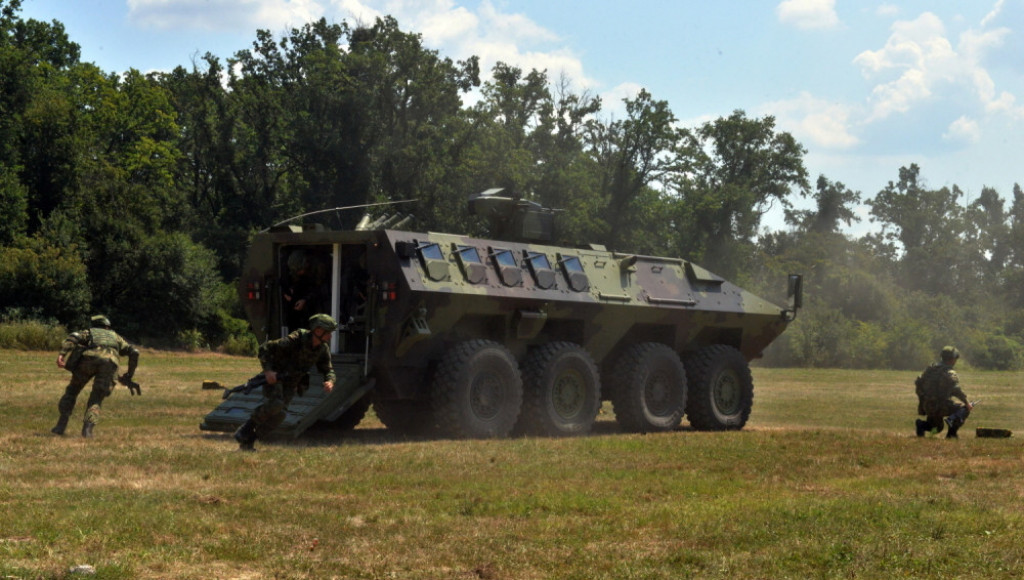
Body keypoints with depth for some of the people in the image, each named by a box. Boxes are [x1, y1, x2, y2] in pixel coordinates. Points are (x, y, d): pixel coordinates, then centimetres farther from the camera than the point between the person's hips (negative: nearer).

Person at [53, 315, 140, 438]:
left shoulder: (89, 332, 34)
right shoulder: (115, 336, 39)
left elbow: (73, 337, 11)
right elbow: (134, 352, 27)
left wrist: (62, 354, -3)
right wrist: (129, 375, 34)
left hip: (90, 358, -1)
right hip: (110, 362, 1)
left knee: (72, 390, 19)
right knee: (96, 398, 10)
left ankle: (61, 424, 12)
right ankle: (88, 428, -12)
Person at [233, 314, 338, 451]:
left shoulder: (323, 348, -6)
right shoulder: (295, 340, -26)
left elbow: (328, 370, 6)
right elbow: (265, 348, -20)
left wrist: (329, 381, -17)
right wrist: (268, 370, -29)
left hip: (290, 383, 6)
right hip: (274, 376, -6)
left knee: (280, 415, -8)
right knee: (275, 404, -29)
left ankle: (248, 442, 3)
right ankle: (244, 431, -10)